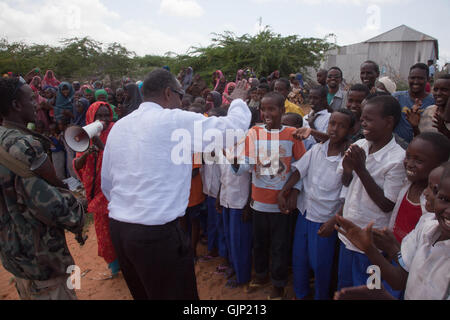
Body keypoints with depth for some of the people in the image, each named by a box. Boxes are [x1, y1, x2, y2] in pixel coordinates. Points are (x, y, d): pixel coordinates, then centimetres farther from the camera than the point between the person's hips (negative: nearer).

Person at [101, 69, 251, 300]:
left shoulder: (118, 127, 8)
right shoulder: (175, 120, -12)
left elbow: (106, 182, 14)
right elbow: (234, 125, -8)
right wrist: (238, 100, 13)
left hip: (117, 228, 8)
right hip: (157, 234, -7)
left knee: (142, 293, 25)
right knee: (177, 293, 11)